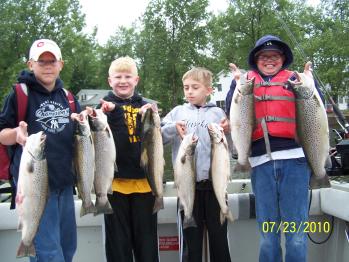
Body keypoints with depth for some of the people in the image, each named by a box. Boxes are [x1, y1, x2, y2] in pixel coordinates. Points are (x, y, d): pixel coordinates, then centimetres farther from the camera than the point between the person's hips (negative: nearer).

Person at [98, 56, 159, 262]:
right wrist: (105, 114, -27)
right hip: (114, 181, -2)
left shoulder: (145, 106, 11)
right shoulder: (105, 106, 4)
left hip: (144, 181, 2)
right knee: (118, 243, 8)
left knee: (147, 242, 10)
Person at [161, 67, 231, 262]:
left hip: (213, 181, -1)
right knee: (191, 237, 10)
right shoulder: (178, 112, 10)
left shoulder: (217, 113, 6)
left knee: (218, 235, 7)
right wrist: (173, 128, -15)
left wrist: (227, 133, -15)